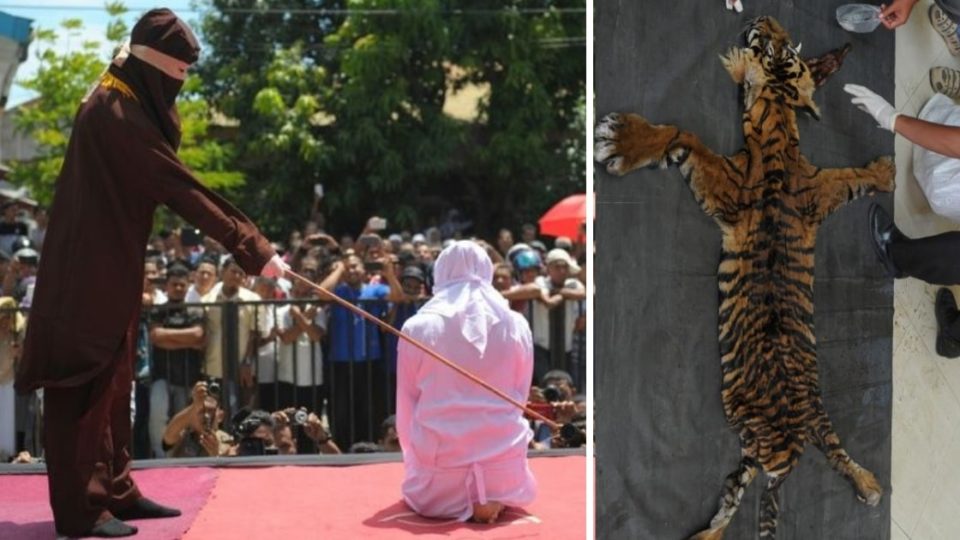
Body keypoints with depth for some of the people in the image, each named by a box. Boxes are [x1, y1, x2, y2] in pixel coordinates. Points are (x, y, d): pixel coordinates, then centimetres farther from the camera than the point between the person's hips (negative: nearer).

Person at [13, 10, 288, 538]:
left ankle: (114, 491, 24)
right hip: (88, 272, -10)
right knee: (84, 387, -4)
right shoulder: (116, 112, -20)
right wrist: (252, 247, -22)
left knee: (111, 384, 15)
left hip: (108, 268, 10)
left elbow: (163, 174, 12)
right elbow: (180, 187, -23)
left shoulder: (125, 102, 12)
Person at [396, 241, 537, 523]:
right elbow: (520, 399, 9)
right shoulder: (517, 326, 1)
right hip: (504, 473, 2)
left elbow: (406, 410, 4)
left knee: (419, 486, 31)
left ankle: (461, 503, 0)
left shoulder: (417, 328, -3)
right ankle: (494, 499, 1)